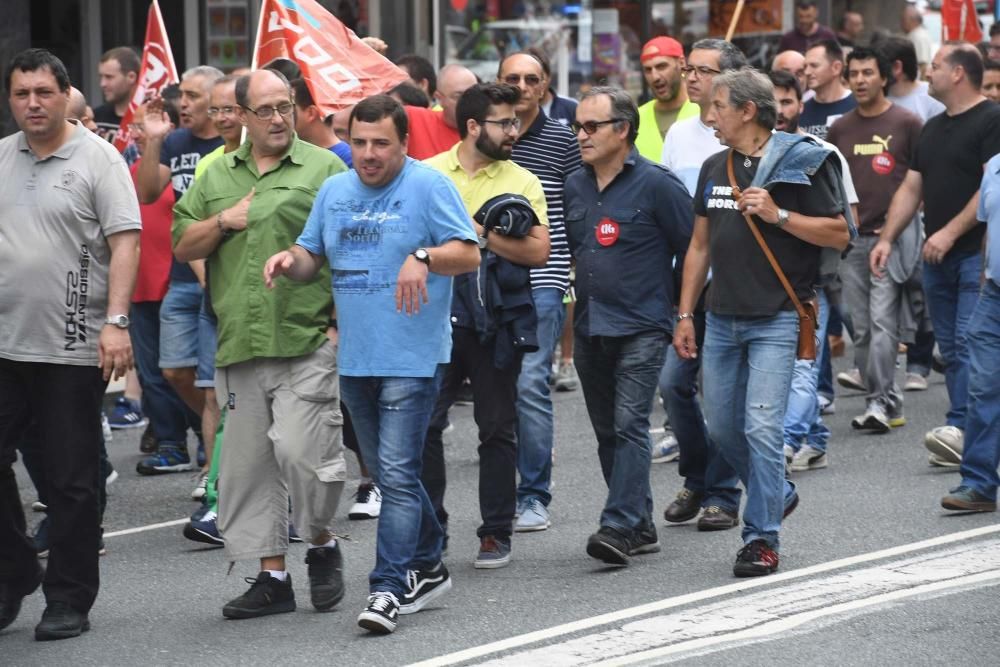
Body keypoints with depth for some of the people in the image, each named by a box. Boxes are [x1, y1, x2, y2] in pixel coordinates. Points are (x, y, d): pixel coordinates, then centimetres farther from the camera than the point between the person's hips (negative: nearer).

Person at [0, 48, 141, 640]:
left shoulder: (98, 158, -4)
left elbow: (125, 242, -9)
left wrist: (116, 322, -19)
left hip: (72, 348, -5)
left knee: (71, 480, 2)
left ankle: (69, 601, 11)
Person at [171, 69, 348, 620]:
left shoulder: (324, 169, 2)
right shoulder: (217, 177, 17)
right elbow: (182, 247, 16)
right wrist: (224, 220, -1)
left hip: (306, 342, -5)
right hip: (239, 347, 5)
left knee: (300, 450, -12)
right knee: (247, 465, 5)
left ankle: (322, 544, 14)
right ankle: (272, 576, 13)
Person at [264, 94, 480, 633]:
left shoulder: (429, 186, -7)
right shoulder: (334, 191, 12)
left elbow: (469, 255, -11)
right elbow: (312, 255, 19)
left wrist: (424, 256, -29)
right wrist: (291, 259, -4)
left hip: (412, 359, -7)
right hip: (354, 359, 7)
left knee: (398, 475, -11)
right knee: (390, 476, 17)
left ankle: (389, 589, -11)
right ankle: (427, 568, 31)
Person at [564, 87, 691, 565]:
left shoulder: (656, 185, -8)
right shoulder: (575, 186, 11)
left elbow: (692, 249, -4)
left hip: (641, 328, -7)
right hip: (589, 328, 7)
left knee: (629, 426, -14)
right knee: (608, 432, 10)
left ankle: (620, 526, -21)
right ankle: (641, 527, 19)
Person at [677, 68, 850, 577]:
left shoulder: (801, 163, -6)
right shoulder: (715, 169, 13)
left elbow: (839, 234, -7)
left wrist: (777, 214, -17)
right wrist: (685, 315, 14)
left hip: (775, 319, -7)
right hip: (722, 319, 7)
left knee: (762, 426, -13)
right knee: (722, 427, 10)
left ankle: (762, 538, -6)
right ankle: (777, 494, 34)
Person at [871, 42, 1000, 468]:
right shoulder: (933, 128, 19)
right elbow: (911, 188, 20)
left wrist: (950, 232, -20)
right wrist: (887, 238, 8)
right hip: (938, 256, 8)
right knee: (951, 349, 7)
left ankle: (960, 426, -22)